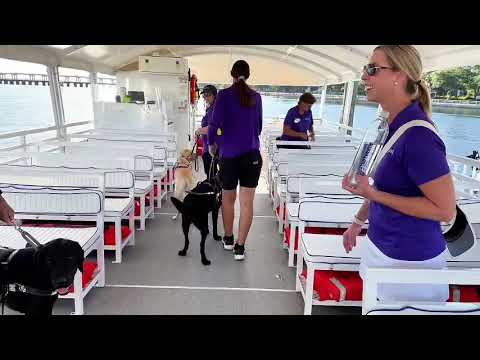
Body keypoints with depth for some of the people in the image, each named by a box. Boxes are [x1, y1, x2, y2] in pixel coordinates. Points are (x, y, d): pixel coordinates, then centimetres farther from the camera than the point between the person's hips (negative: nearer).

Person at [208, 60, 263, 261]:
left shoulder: (224, 95, -4)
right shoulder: (256, 97, 6)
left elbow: (215, 123, -12)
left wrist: (211, 143, 5)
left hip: (229, 155, -2)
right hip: (252, 155, 2)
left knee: (228, 199, 16)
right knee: (247, 202, 3)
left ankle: (228, 239, 30)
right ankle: (240, 247, 6)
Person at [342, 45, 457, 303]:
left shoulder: (418, 135, -24)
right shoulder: (391, 126, 3)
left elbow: (445, 210, -22)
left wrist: (374, 195, -25)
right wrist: (359, 221, 21)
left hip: (409, 259, -8)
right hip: (383, 246, 8)